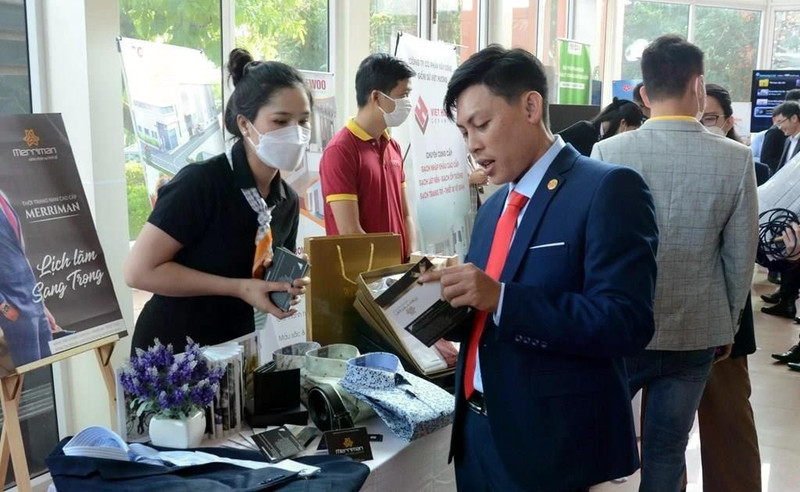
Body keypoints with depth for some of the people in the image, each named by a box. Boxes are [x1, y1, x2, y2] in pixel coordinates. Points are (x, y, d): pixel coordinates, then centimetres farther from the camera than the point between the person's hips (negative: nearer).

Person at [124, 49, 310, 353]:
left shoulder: (288, 200, 0)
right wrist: (240, 288, -22)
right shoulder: (201, 182, -20)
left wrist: (290, 285, -8)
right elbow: (140, 271, -21)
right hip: (173, 350, -6)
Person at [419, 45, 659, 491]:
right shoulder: (493, 209, 11)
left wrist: (500, 298, -27)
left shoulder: (609, 189, -13)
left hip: (551, 444, -7)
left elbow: (626, 324, -21)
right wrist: (454, 301, -5)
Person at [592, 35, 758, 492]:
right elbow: (741, 259, -1)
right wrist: (728, 325, 14)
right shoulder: (736, 159, -9)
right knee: (667, 449, 14)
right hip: (696, 332, 1)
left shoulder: (608, 152, -12)